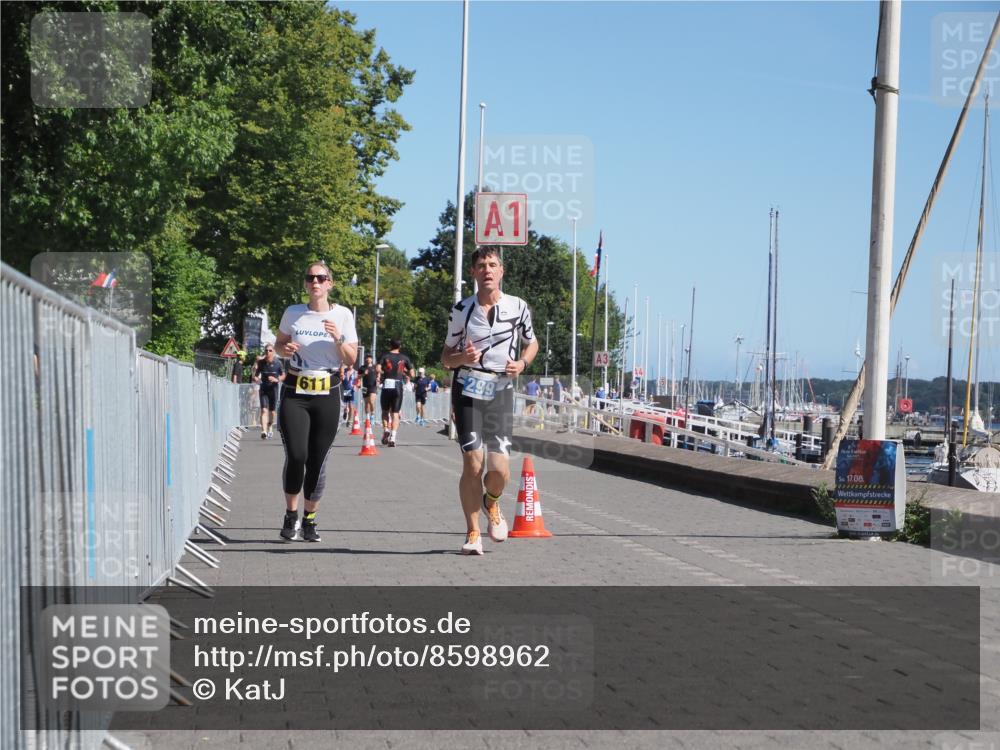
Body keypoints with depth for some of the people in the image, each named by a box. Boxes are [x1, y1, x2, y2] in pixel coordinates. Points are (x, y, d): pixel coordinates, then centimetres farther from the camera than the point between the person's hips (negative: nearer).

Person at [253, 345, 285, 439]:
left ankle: (270, 428, 37)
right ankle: (264, 431, -24)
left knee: (272, 411, 11)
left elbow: (283, 376, 4)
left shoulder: (278, 363, -4)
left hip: (273, 388, 0)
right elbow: (255, 376, 6)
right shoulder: (261, 362, -2)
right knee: (264, 410, -14)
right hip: (263, 389, 0)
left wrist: (277, 379, -15)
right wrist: (255, 378, -17)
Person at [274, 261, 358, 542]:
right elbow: (279, 343, 18)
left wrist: (338, 339, -17)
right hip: (295, 394, 0)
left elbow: (351, 359, 1)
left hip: (327, 395, 0)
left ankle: (309, 520, 17)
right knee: (295, 456, -12)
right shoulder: (293, 313, 3)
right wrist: (285, 349, -5)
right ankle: (291, 515, 9)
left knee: (317, 460, 2)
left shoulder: (343, 315, 1)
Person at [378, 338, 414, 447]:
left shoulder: (385, 356, 2)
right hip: (398, 387, 0)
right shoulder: (404, 358, 5)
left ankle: (386, 430, -3)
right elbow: (411, 373, 3)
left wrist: (384, 373, 9)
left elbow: (378, 369, -11)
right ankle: (393, 437, -10)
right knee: (395, 413, 3)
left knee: (385, 410, 18)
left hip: (386, 386, 0)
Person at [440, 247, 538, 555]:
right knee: (473, 465, -8)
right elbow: (446, 357, 10)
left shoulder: (518, 307, 3)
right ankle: (472, 533, 7)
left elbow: (532, 343, 18)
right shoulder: (461, 310, 2)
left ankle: (491, 503, 28)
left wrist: (522, 363, -4)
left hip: (501, 392, 1)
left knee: (500, 469, -8)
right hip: (467, 391, 0)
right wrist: (462, 357, -14)